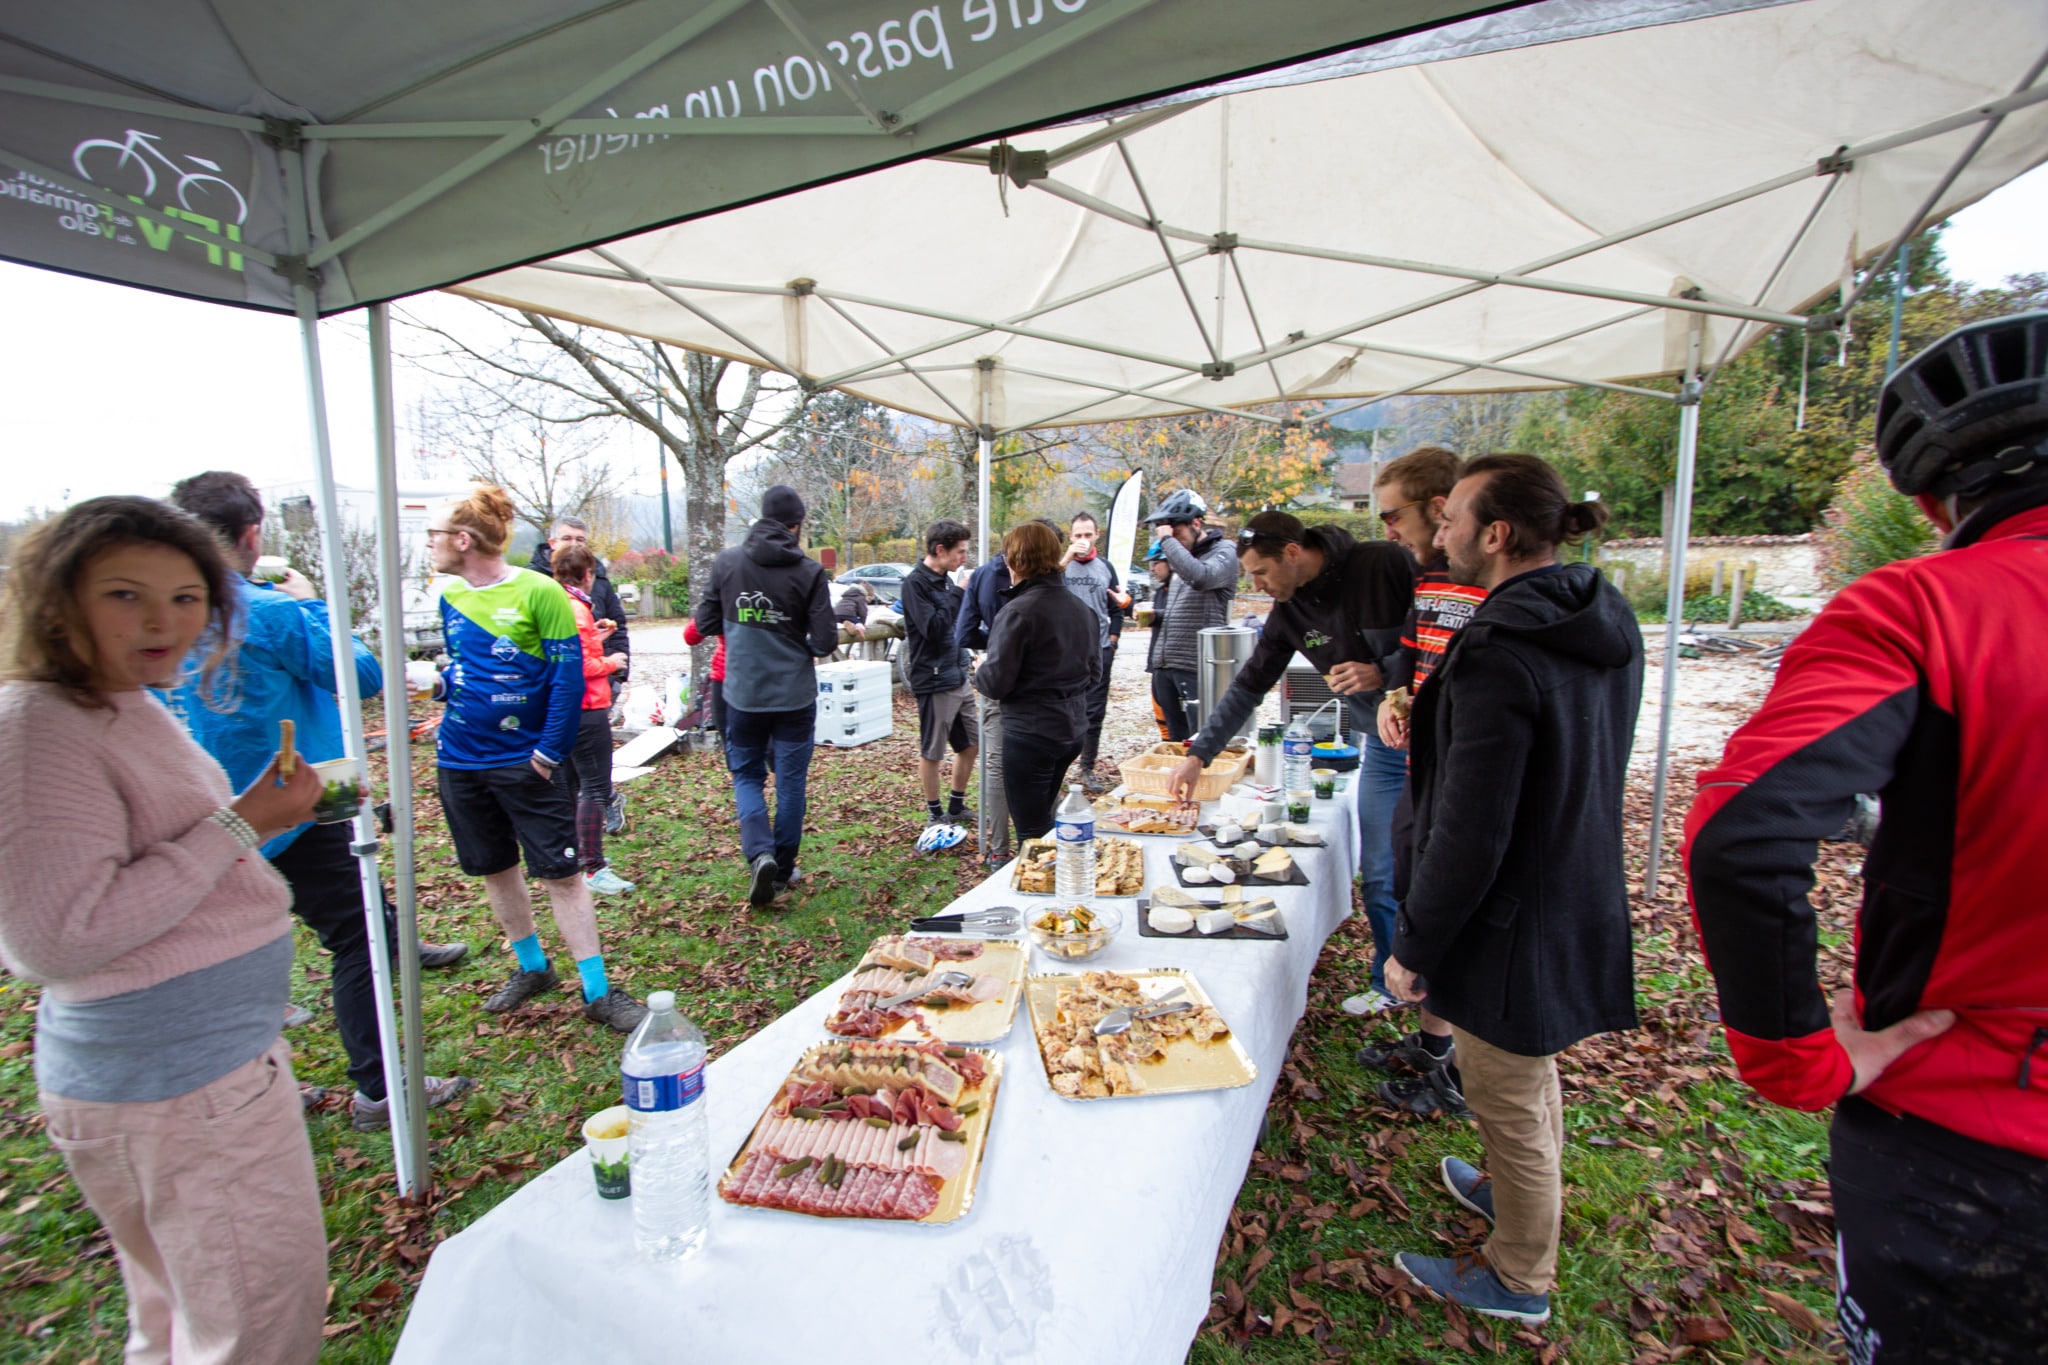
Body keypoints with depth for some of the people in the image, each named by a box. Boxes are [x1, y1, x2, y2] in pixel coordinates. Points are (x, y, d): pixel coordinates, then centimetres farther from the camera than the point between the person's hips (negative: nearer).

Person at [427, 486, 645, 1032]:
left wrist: (550, 749, -16)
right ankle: (532, 968, 34)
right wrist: (437, 684, 2)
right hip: (459, 760, 7)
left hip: (525, 760, -7)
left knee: (560, 874, -3)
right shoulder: (450, 597, 6)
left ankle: (598, 992, 5)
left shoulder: (538, 592, -13)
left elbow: (569, 674, -14)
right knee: (494, 870, 16)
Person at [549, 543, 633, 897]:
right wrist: (610, 662, -7)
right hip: (586, 708, -10)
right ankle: (593, 868, -6)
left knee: (570, 784, 20)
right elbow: (581, 665, -23)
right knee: (596, 788, -7)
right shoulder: (575, 608, -16)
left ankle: (575, 853, 34)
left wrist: (594, 638, 13)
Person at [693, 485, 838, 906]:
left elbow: (705, 624, 3)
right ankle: (783, 868, 21)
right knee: (791, 780, 12)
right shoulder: (809, 572, -11)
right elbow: (825, 642, -13)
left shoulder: (725, 562, -4)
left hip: (742, 693, 2)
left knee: (746, 774, 17)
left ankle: (760, 854, -3)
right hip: (795, 694, -1)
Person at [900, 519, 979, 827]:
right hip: (934, 681, -8)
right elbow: (932, 627, -24)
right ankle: (936, 814, 21)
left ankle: (957, 807, 30)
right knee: (932, 752, 6)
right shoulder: (915, 582, -14)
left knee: (970, 745, 15)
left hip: (959, 677, 9)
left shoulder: (945, 580, 11)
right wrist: (961, 593, -20)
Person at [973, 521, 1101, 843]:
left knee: (1032, 832, 3)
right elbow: (1093, 674, 14)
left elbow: (995, 683, -18)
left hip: (1030, 734, -8)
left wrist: (980, 670, 3)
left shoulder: (1018, 612, -18)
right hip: (1072, 730, 8)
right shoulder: (1082, 610, 6)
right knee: (1045, 819, 24)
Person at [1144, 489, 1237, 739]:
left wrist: (1168, 540, -18)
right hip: (1166, 665, 8)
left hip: (1197, 669, -8)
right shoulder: (1181, 557, 18)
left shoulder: (1224, 550, -5)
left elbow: (1200, 577, -27)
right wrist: (1154, 616, 11)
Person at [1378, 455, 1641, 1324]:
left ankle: (1518, 1279, 36)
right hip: (1578, 903, 9)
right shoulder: (1608, 626, 0)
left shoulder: (1498, 657, -29)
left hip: (1509, 925, -9)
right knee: (1532, 1081, 30)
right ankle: (1517, 1193, 54)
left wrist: (1413, 946, -16)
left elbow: (1469, 836, -28)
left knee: (1508, 1104, 13)